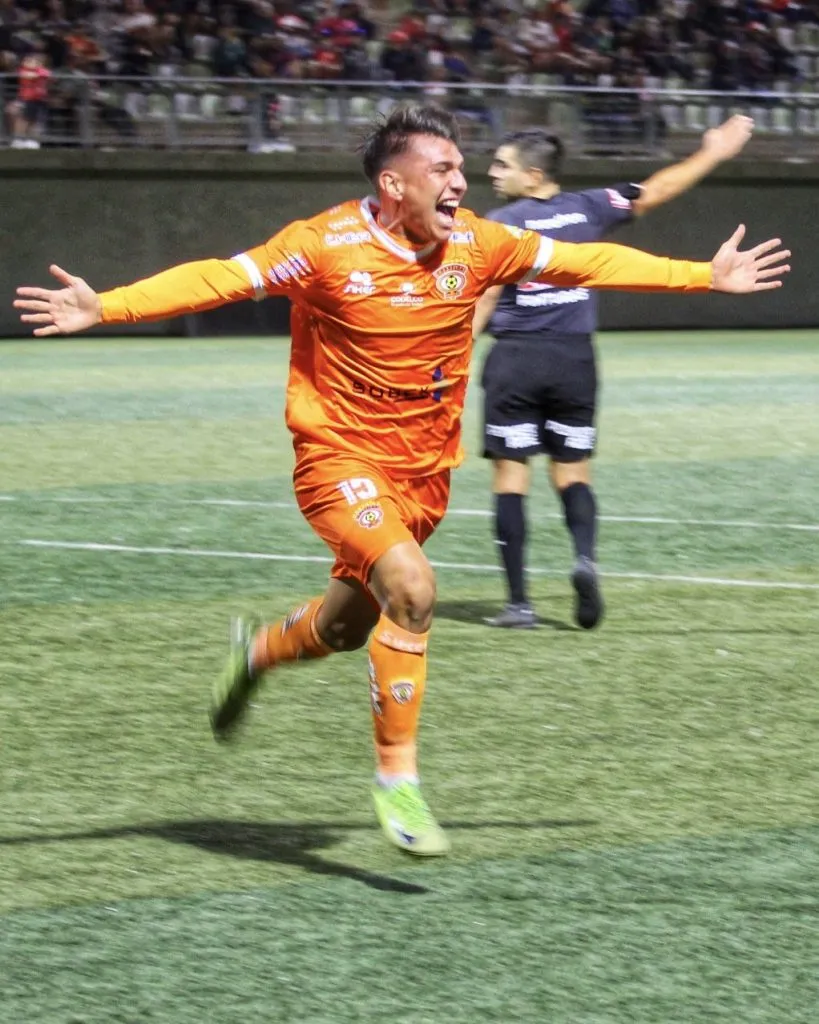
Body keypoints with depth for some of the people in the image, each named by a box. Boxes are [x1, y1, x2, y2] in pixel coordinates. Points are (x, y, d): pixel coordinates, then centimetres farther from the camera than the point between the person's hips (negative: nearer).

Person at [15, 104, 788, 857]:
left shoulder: (474, 243, -2)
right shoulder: (327, 244, -15)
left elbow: (585, 263, 7)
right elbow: (217, 279, -16)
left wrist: (705, 277, 9)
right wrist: (104, 308, -27)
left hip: (424, 470, 6)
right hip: (339, 456, -5)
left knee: (347, 625, 16)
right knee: (411, 588, -26)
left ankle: (257, 650, 52)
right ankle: (396, 777, -13)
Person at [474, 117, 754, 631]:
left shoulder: (499, 225, -8)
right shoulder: (588, 209, 3)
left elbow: (482, 300, -14)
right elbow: (656, 191, 13)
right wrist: (712, 154, 24)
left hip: (515, 358, -3)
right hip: (574, 357, 3)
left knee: (511, 474, 1)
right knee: (573, 472, 12)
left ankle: (519, 602, -1)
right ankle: (585, 555, -17)